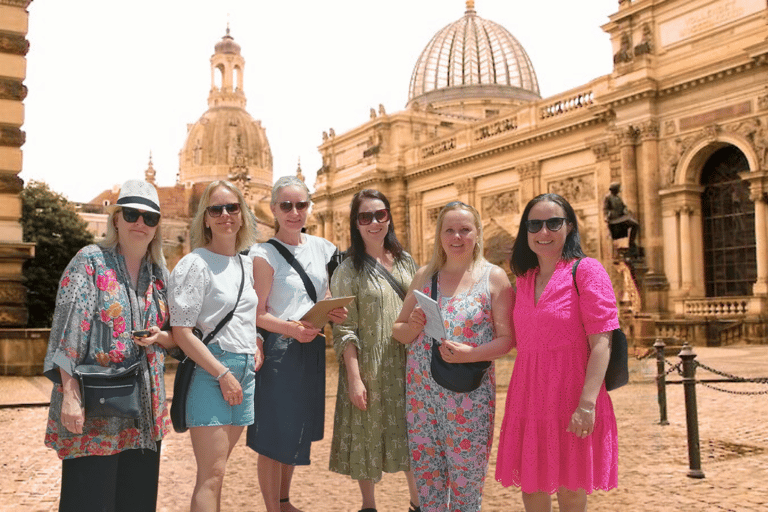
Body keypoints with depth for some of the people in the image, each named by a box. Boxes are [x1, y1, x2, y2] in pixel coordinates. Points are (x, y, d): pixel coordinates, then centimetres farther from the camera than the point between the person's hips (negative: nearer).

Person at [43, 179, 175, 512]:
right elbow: (68, 330, -12)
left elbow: (176, 336, 17)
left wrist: (158, 336, -6)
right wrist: (69, 394, -20)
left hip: (144, 409, 5)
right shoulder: (90, 261, -5)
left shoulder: (160, 274, 10)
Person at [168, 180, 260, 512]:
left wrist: (257, 347, 8)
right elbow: (181, 331, -12)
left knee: (216, 467, 13)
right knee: (211, 475, -7)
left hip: (245, 371, 7)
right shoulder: (195, 264, -8)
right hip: (209, 372, -7)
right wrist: (223, 374, -15)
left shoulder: (247, 264, 13)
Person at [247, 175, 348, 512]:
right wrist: (291, 329, -28)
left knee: (297, 432, 19)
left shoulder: (322, 248, 8)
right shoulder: (265, 255, -10)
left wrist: (335, 314, -5)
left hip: (312, 351, 6)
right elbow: (258, 314, -11)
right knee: (274, 437, 1)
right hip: (278, 352, -6)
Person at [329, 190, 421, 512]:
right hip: (370, 367, -4)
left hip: (407, 365, 4)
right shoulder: (348, 271, -8)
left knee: (411, 433, 14)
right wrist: (354, 379, -16)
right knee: (368, 436, 8)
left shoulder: (406, 262, 6)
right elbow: (344, 330, -11)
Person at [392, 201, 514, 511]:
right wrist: (413, 327, -11)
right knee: (426, 475, 11)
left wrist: (470, 354, -21)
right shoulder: (424, 276, 8)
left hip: (470, 395, -3)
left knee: (466, 476, 7)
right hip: (421, 392, 3)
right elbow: (398, 331, 11)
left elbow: (507, 338, -6)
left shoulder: (494, 278, -3)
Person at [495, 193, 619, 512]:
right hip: (529, 399, 6)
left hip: (571, 399, -5)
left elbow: (601, 342, -13)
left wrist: (587, 404, -21)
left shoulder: (586, 271, -7)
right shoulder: (524, 279, 12)